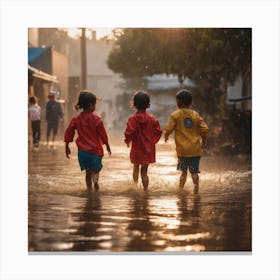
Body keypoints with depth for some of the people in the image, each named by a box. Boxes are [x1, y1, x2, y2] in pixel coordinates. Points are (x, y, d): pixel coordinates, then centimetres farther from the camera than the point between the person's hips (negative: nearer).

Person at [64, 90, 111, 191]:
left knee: (88, 171, 17)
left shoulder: (76, 119, -1)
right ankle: (95, 179, -24)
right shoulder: (96, 119, -11)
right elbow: (103, 135, -5)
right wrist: (107, 146, 9)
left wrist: (67, 147, 14)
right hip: (95, 150, -3)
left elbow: (68, 133, 2)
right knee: (95, 170, 8)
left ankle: (89, 190, 14)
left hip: (82, 151, 3)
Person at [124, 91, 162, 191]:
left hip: (137, 149, -2)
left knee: (136, 168, 19)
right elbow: (158, 132, -4)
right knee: (144, 171, 7)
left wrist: (127, 141, 2)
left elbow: (129, 133, -18)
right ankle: (145, 190, 6)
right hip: (148, 149, 2)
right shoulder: (152, 119, -6)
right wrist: (153, 141, 13)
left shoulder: (132, 119, -14)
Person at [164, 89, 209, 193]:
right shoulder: (196, 115, 3)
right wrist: (204, 143, 13)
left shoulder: (175, 115, -5)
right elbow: (205, 130, -1)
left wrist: (166, 136, 16)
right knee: (194, 171, 8)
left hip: (183, 149, -2)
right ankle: (196, 188, -4)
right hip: (196, 149, 2)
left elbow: (168, 130, -7)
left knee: (183, 171, 9)